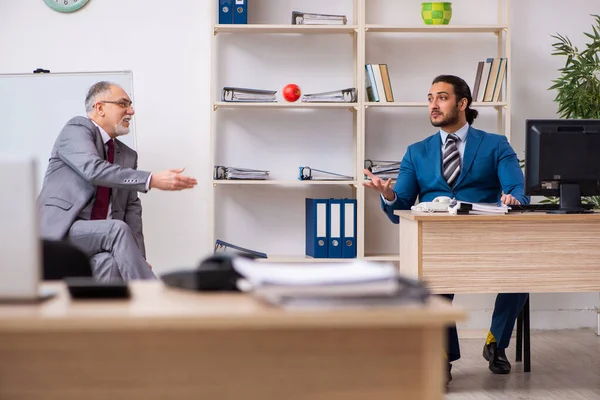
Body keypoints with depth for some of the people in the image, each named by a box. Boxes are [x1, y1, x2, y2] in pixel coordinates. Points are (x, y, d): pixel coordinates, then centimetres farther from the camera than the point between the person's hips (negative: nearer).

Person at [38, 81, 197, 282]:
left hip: (99, 237, 5)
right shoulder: (77, 128, 0)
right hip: (59, 229, -5)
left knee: (110, 263, -30)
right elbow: (93, 169, -19)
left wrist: (138, 258, -3)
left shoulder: (128, 155, 19)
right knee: (117, 229, -31)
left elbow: (132, 209, 13)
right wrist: (152, 180, -26)